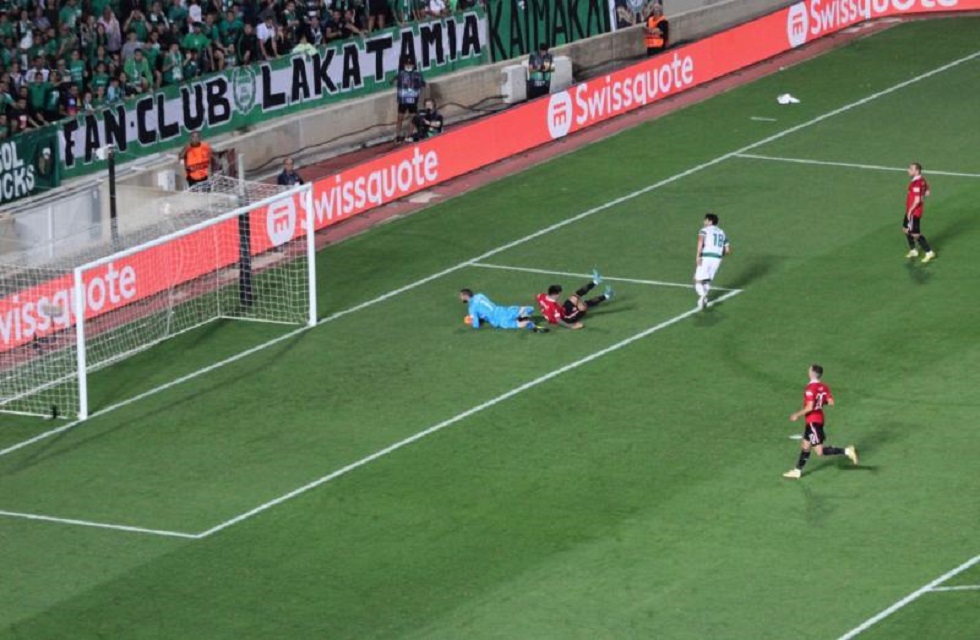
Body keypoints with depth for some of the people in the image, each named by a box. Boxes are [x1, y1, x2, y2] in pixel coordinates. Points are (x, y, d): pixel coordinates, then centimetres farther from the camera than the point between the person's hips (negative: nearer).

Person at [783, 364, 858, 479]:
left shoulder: (810, 388, -21)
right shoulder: (824, 387, 2)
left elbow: (809, 407, -25)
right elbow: (830, 402, 0)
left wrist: (797, 415, -13)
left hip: (813, 421, -9)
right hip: (819, 419, 9)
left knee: (820, 451, -8)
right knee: (805, 445, 18)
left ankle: (847, 451, -14)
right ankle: (797, 471, 26)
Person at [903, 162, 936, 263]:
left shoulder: (916, 183, -27)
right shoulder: (922, 179, 3)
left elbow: (917, 200, -29)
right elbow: (927, 192, 16)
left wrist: (910, 211, -18)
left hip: (914, 212, -10)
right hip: (910, 210, 10)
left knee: (915, 234, 1)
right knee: (906, 229, 21)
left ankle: (929, 252, 11)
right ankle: (913, 251, 34)